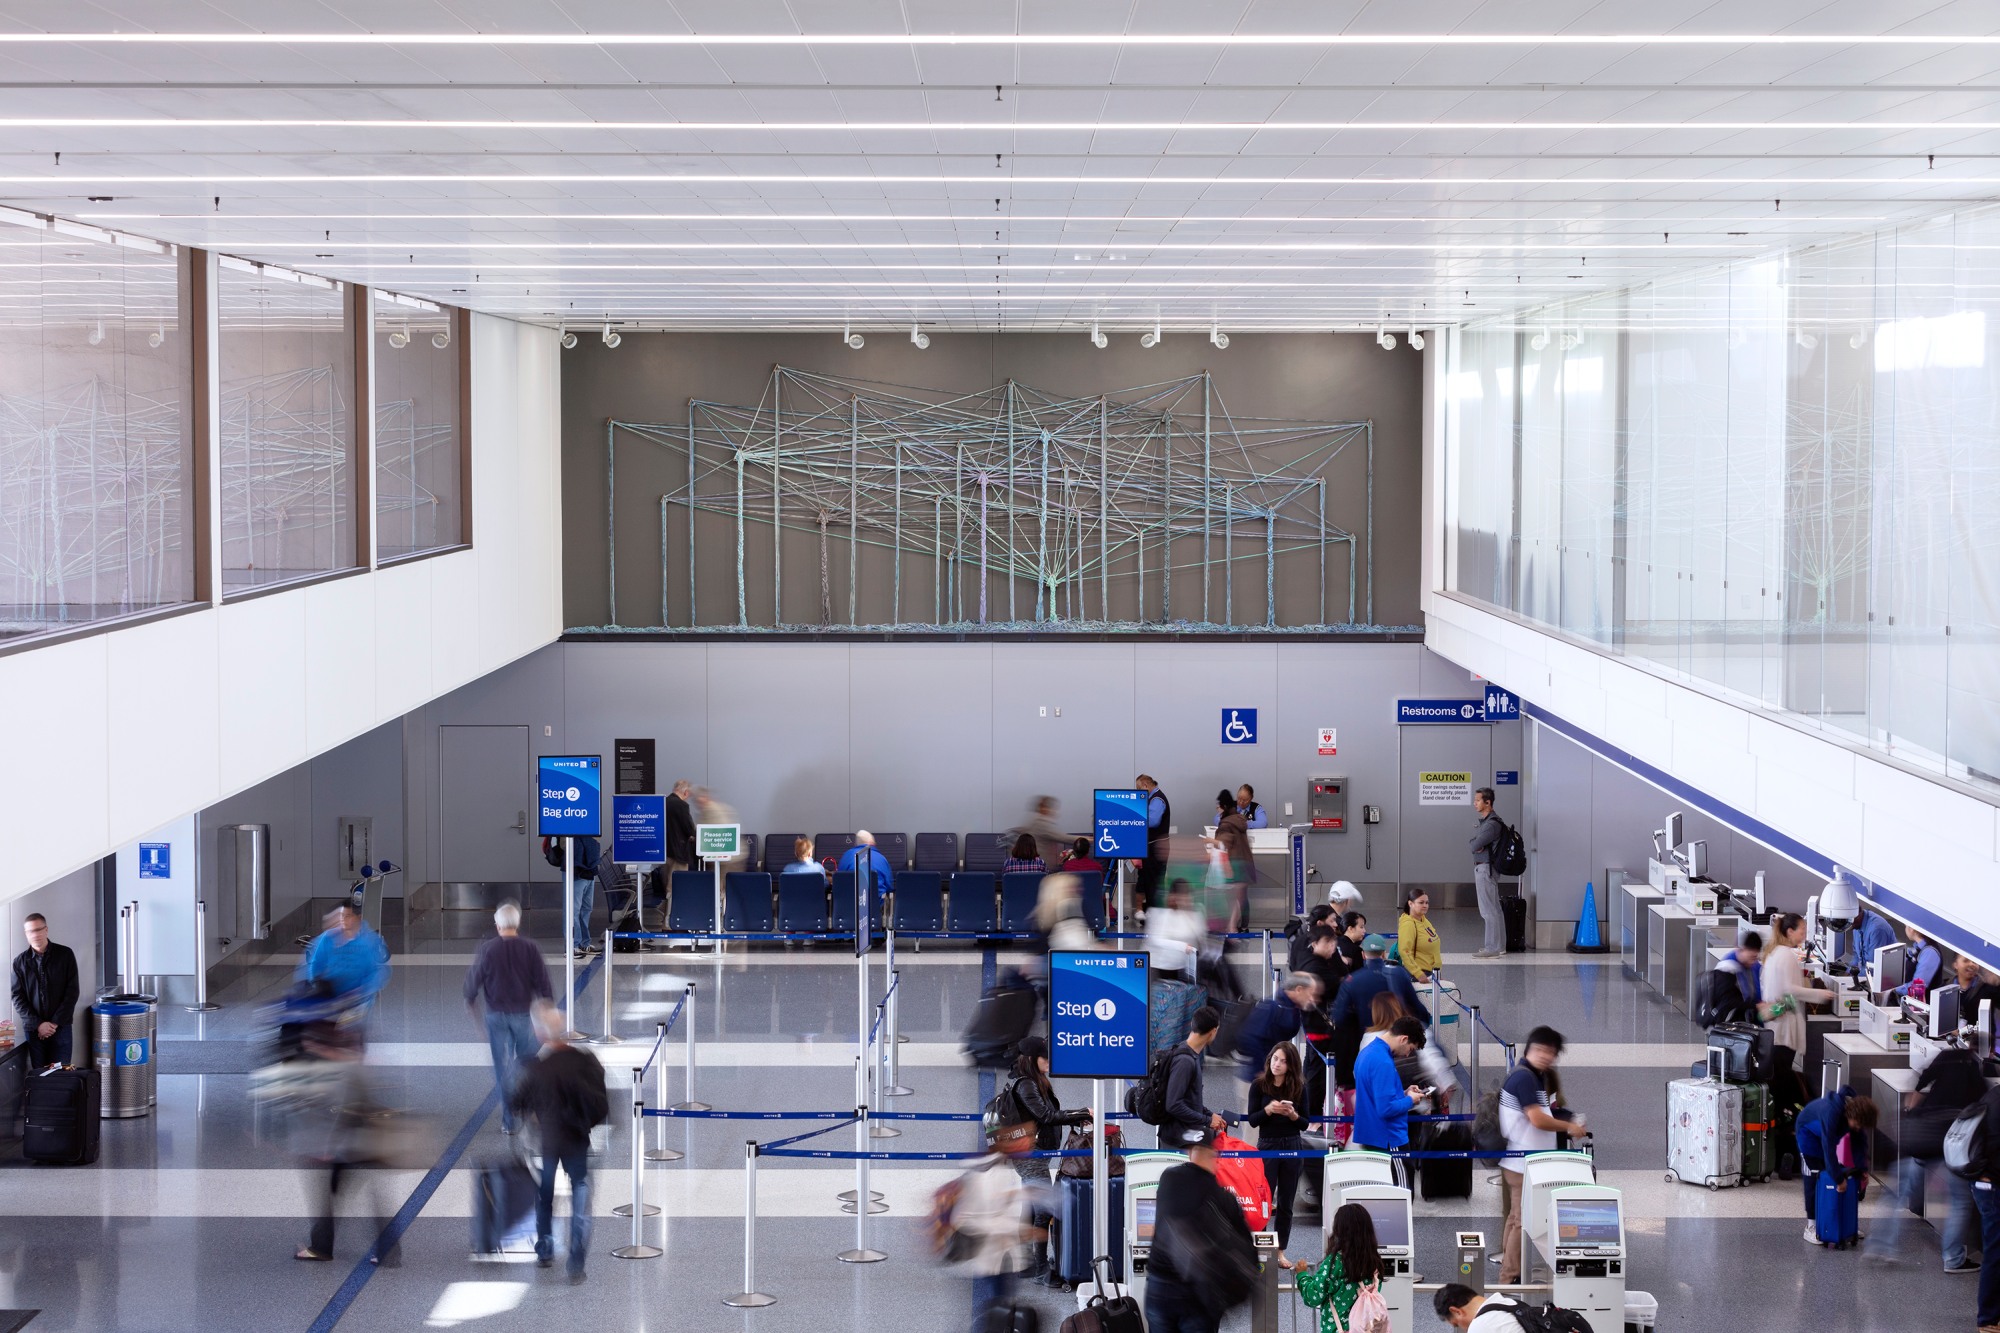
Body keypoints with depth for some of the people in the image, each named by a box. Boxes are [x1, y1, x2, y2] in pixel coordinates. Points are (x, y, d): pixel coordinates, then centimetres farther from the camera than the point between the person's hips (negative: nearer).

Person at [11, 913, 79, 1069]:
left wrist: (55, 1022, -8)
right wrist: (38, 1024, -10)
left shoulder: (65, 955, 1)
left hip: (61, 1027, -1)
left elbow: (72, 992, -1)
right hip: (33, 1029, 1)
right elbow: (18, 997, 2)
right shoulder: (20, 961, 4)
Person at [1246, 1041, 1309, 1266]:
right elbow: (1252, 1120, -4)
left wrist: (1292, 1114, -17)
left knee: (1285, 1203, 6)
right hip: (1267, 1146, -2)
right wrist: (1269, 1109, -22)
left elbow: (1305, 1124, 3)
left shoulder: (1299, 1087, 1)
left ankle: (1280, 1251, 14)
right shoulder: (1259, 1085, -3)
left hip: (1293, 1147, 2)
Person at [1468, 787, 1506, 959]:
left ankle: (1493, 948, -6)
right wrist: (1477, 844, -7)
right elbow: (1471, 841, 11)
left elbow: (1476, 845, -20)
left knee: (1489, 910, -8)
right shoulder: (1482, 822, 15)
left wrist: (1476, 844, 0)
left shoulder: (1493, 824, -17)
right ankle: (1498, 944, 21)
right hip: (1480, 867, 10)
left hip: (1486, 868, -10)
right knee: (1493, 909, 15)